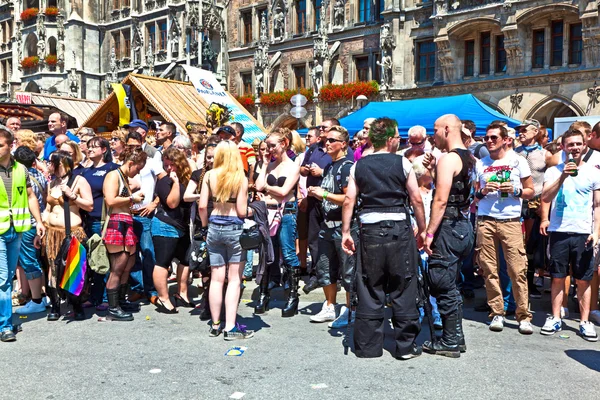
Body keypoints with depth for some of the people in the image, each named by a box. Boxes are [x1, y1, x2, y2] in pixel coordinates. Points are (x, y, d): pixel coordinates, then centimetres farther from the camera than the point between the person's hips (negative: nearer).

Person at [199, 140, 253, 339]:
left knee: (216, 278, 11)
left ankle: (215, 325, 19)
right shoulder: (241, 178, -9)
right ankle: (230, 328, 2)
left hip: (214, 227, 4)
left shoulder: (209, 175, -1)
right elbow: (241, 211, -11)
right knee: (234, 280, 3)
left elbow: (202, 206, -2)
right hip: (234, 228, -3)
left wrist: (206, 225, 14)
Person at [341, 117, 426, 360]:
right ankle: (406, 346, 14)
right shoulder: (402, 163, 0)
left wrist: (346, 232, 5)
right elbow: (416, 199, -1)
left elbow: (349, 200, 1)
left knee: (369, 289, 9)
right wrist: (422, 229, 8)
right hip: (399, 229, -2)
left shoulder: (359, 166, 7)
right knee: (403, 290, 7)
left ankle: (367, 346, 15)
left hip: (370, 230, 2)